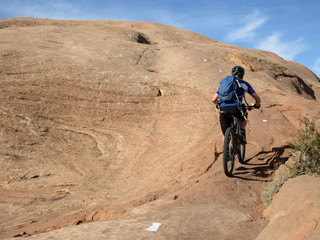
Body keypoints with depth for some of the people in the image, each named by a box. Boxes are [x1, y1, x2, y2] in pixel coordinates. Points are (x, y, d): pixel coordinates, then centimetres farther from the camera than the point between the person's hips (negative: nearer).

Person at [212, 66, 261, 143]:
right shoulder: (244, 84, 21)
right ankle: (242, 134, 13)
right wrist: (257, 105, 44)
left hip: (223, 109, 2)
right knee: (244, 117, 34)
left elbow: (214, 99, 22)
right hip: (236, 108, -2)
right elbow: (258, 99, 21)